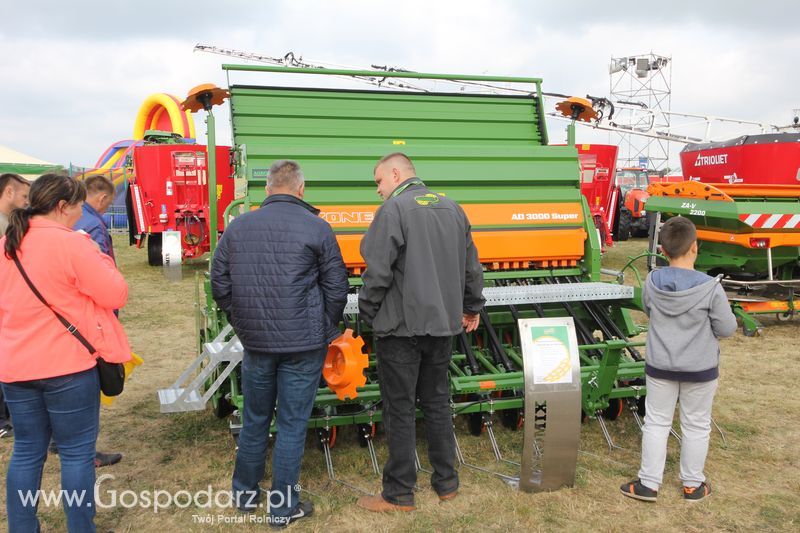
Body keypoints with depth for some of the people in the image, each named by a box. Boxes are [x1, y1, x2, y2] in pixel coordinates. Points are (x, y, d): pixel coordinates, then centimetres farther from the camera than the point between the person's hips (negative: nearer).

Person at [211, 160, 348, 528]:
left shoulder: (237, 227, 3)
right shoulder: (316, 228, -8)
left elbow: (219, 285, 6)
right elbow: (337, 290, -4)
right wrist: (326, 329, 11)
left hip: (255, 343, 4)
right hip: (304, 345, -3)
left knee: (254, 419, 19)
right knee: (292, 425, 7)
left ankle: (245, 494, 34)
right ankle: (283, 508, 18)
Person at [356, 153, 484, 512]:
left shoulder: (394, 209, -13)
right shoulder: (452, 208, 8)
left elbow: (378, 271, -18)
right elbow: (471, 266, 13)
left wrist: (368, 313, -3)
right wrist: (472, 306, 24)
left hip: (402, 327, -6)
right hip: (443, 324, 7)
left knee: (400, 409, 3)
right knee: (437, 402, 17)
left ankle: (399, 495, 13)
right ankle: (446, 483, 26)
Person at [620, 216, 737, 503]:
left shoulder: (652, 282, -11)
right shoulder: (710, 288, -21)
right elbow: (727, 328, -12)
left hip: (660, 366, 2)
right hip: (700, 369, -2)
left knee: (656, 422, 13)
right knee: (696, 426, 15)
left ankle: (648, 484, 19)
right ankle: (692, 484, 29)